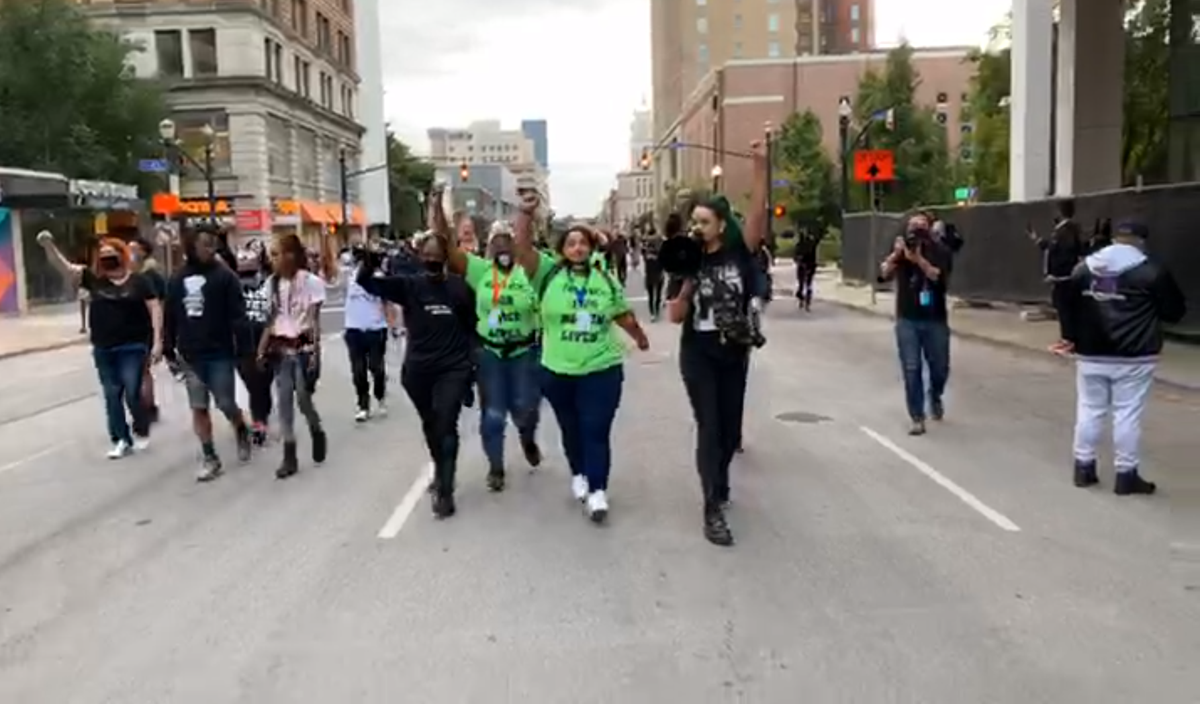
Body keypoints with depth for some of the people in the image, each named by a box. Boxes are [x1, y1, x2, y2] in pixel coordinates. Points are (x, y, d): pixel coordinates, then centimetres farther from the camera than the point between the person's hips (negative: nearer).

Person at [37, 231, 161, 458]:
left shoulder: (138, 281, -3)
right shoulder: (93, 279, 5)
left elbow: (155, 310, -4)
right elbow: (64, 267, -1)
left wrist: (157, 341, -10)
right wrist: (48, 245, -18)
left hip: (133, 347, -4)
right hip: (103, 349, 4)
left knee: (132, 393, -6)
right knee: (112, 395, 8)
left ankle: (142, 431, 18)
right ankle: (122, 440, 18)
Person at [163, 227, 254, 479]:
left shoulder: (224, 276, -5)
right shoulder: (177, 280, 6)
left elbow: (237, 314, -9)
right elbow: (170, 317, 11)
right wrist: (169, 348, 8)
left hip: (220, 353, -4)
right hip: (190, 356, 4)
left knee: (226, 405, 0)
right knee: (199, 408, 6)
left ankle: (242, 432, 31)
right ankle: (209, 457, 16)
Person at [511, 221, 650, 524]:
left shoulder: (606, 279, 4)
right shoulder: (549, 273, -4)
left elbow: (623, 315, 16)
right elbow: (521, 247, -17)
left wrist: (640, 337, 27)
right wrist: (526, 213, -28)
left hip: (602, 370, 0)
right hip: (558, 371, 0)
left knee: (596, 431, -2)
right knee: (571, 429, 16)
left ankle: (597, 490, 3)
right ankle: (579, 474, 38)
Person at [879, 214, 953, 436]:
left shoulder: (940, 252, 0)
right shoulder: (900, 251, 5)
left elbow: (938, 277, -18)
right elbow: (883, 275, -9)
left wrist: (918, 259, -30)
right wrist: (895, 254, -24)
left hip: (935, 320, 0)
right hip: (907, 320, 0)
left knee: (940, 368, 11)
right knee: (911, 370, -3)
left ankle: (935, 398, 42)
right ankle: (917, 418, 3)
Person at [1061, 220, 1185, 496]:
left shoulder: (1084, 268, 8)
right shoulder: (1152, 271, -8)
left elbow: (1068, 304, 15)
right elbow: (1176, 311, -2)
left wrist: (1072, 337, 23)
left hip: (1091, 355, 5)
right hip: (1133, 358, -4)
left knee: (1089, 410, 13)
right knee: (1127, 415, 2)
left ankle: (1083, 466, 19)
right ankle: (1126, 474, 8)